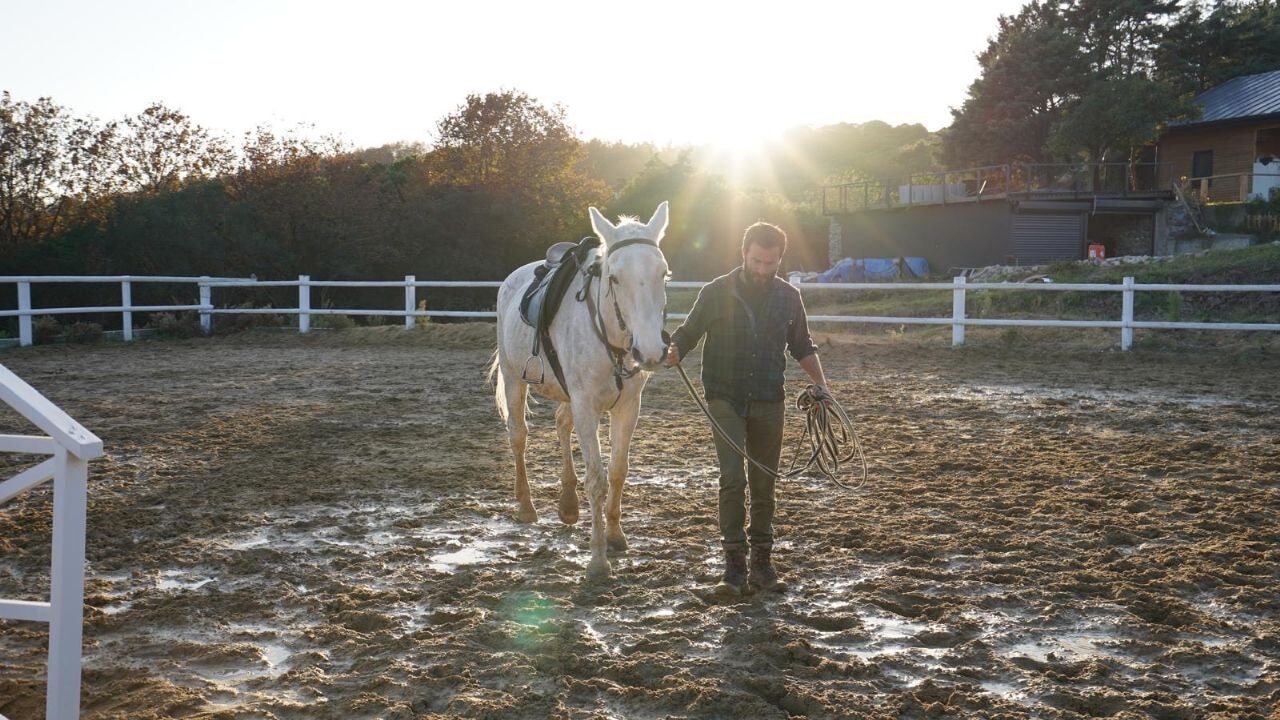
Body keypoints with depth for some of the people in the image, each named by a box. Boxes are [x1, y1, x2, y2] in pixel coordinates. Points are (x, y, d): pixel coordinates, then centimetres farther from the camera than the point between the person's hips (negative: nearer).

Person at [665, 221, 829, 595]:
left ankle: (762, 563, 19)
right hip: (726, 400, -3)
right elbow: (687, 333, 0)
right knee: (733, 479, -12)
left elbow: (803, 347, 14)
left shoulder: (789, 297, 3)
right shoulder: (716, 293, -6)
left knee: (764, 485, 9)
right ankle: (734, 564, -5)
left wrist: (820, 383, 2)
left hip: (769, 403, 3)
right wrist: (673, 352, -22)